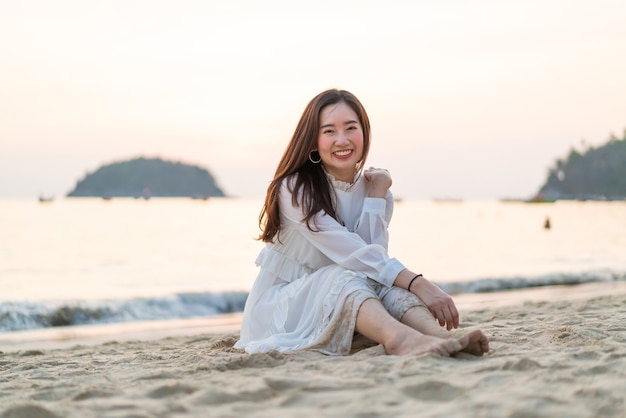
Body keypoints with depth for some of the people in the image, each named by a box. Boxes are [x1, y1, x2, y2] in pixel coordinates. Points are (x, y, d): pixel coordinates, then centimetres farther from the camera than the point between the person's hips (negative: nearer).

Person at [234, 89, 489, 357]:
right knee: (343, 277, -33)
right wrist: (418, 284, -35)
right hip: (278, 307, -4)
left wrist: (377, 195, -16)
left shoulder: (374, 189, 2)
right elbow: (352, 255, -26)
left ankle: (440, 337, -52)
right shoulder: (294, 189, -16)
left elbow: (374, 255, -14)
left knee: (384, 280, -25)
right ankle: (399, 339, -62)